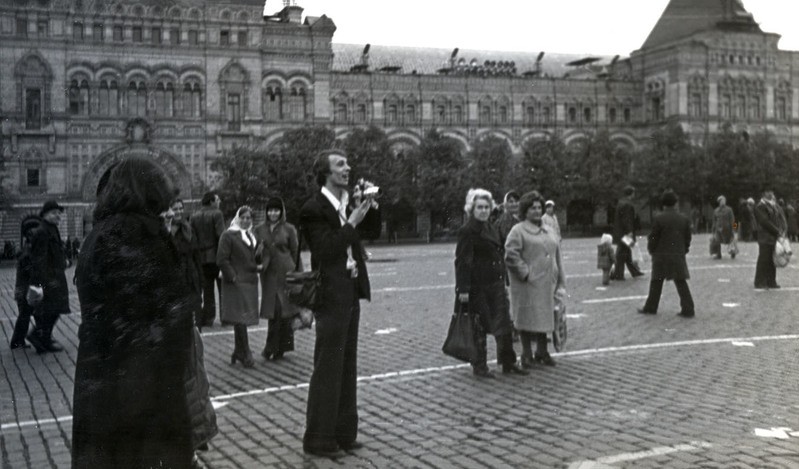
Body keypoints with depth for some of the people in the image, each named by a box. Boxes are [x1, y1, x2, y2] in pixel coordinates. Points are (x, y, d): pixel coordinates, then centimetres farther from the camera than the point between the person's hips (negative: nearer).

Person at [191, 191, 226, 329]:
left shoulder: (194, 217, 6)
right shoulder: (216, 214, -8)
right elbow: (221, 235, -15)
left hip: (202, 257, 4)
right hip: (216, 255, -4)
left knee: (207, 289, 11)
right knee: (223, 287, 6)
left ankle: (207, 317, 9)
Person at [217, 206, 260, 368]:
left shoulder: (252, 236, 18)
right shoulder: (228, 235, -4)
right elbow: (222, 260, -9)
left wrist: (258, 266, 7)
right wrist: (233, 277, -14)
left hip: (250, 282, 7)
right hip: (236, 282, -7)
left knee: (242, 319, 11)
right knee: (240, 318, -9)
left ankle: (238, 353, 21)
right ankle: (245, 354, -3)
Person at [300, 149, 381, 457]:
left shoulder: (348, 203, 9)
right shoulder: (314, 209, -13)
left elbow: (374, 231, 14)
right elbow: (327, 250, -21)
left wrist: (370, 207, -2)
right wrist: (352, 222, -19)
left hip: (351, 293, 8)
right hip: (331, 295, -8)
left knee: (347, 367, 14)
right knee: (327, 369, -1)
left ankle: (344, 432, 25)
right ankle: (318, 439, 9)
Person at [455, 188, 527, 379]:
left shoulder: (491, 229, 14)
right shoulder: (467, 231, -12)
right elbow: (462, 261, -16)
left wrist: (503, 280, 20)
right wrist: (463, 289, -20)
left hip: (496, 284, 8)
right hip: (478, 286, -8)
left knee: (504, 325, 10)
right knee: (479, 327, 3)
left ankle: (508, 363, 22)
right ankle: (479, 366, 15)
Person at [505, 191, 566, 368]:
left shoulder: (547, 231, 16)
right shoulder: (518, 231, -6)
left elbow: (556, 256, 18)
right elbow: (510, 255, -15)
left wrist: (560, 280, 14)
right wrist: (526, 273, -16)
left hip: (546, 283, 6)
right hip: (528, 285, -6)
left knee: (544, 317, 11)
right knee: (527, 318, 0)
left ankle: (542, 352, 24)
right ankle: (527, 355, 10)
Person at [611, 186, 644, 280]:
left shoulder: (621, 202, 11)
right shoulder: (628, 205, -19)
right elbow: (627, 220, -23)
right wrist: (630, 232, -21)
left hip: (619, 232, 10)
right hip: (624, 232, -10)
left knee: (627, 252, 17)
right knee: (622, 254, -3)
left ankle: (634, 271, 29)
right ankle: (617, 275, 2)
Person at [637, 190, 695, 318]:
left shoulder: (659, 218, -11)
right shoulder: (684, 219, 1)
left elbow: (653, 238, -8)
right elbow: (687, 238, 5)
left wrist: (651, 250, 7)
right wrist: (683, 251, 17)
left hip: (661, 256, -3)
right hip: (678, 256, 3)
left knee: (656, 283, 8)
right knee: (681, 283, 6)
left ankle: (651, 307, 16)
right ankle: (688, 309, 3)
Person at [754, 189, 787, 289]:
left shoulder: (776, 207, 18)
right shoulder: (760, 207, -6)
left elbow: (782, 219, 13)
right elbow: (765, 221, -14)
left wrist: (783, 230, -4)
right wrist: (777, 231, -14)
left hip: (776, 238, 7)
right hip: (766, 239, -7)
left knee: (773, 261, 8)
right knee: (764, 260, -6)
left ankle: (771, 282, 14)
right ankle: (760, 282, 0)